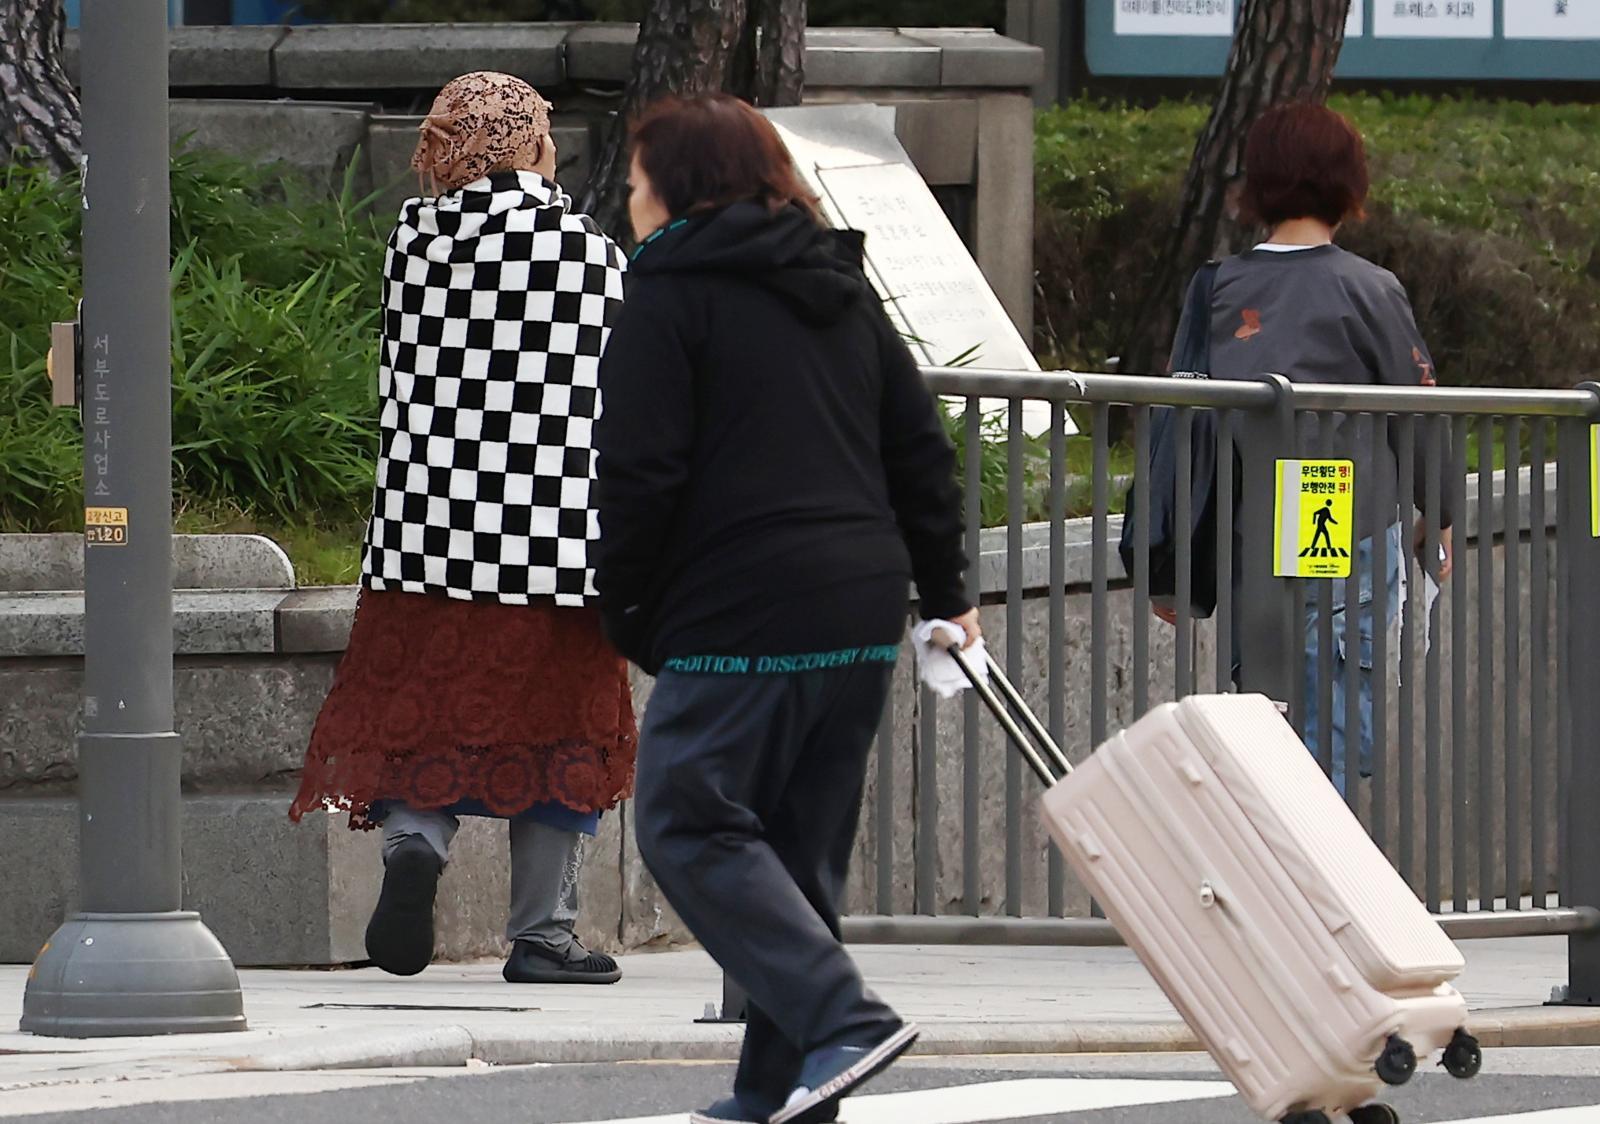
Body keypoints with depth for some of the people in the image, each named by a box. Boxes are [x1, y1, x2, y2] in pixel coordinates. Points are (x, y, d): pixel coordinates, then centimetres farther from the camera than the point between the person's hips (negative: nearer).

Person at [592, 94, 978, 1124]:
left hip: (743, 622, -8)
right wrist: (945, 593, 23)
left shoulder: (668, 296, -4)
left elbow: (640, 473, -10)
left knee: (689, 826, -2)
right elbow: (921, 448, 18)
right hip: (866, 612, 8)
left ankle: (843, 1019, -17)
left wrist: (627, 613, 0)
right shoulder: (843, 292, 18)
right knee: (805, 843, 12)